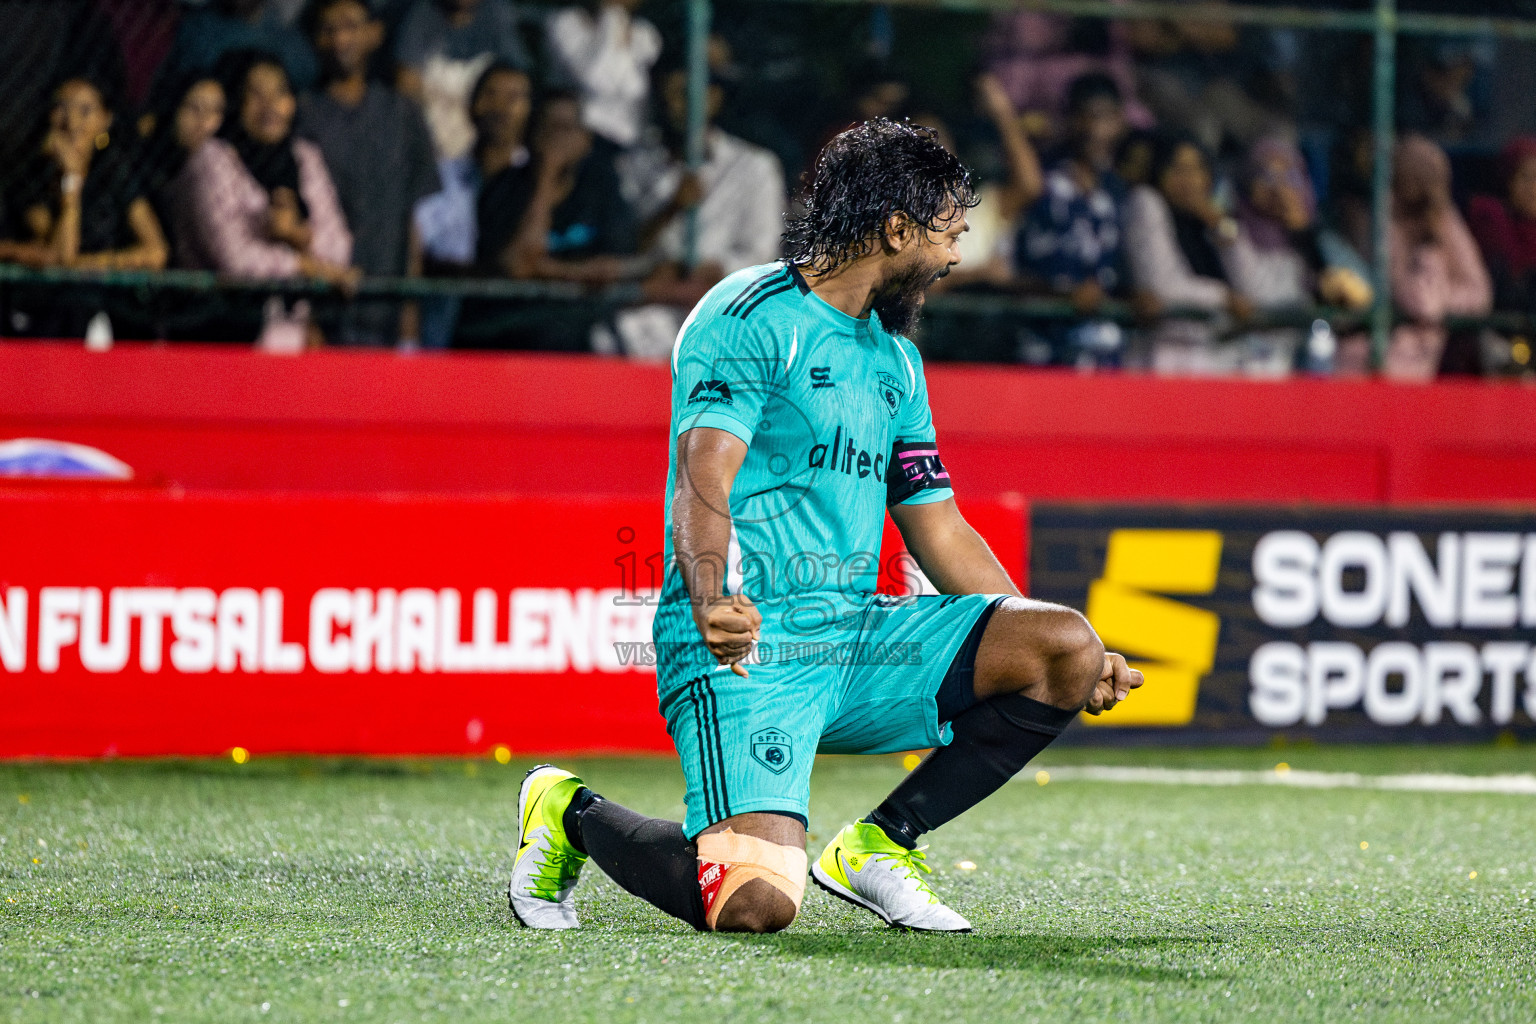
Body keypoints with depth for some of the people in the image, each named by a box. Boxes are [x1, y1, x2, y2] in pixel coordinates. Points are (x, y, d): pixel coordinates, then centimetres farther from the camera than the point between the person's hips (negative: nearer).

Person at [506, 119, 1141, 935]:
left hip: (857, 637, 8)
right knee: (757, 905, -26)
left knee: (1067, 646, -11)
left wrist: (1061, 663, 16)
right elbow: (702, 485, -19)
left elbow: (939, 530, 24)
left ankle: (879, 845, 2)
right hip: (745, 651, -8)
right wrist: (711, 603, -40)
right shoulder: (751, 318, -6)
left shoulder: (895, 357, 20)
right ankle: (571, 815, 5)